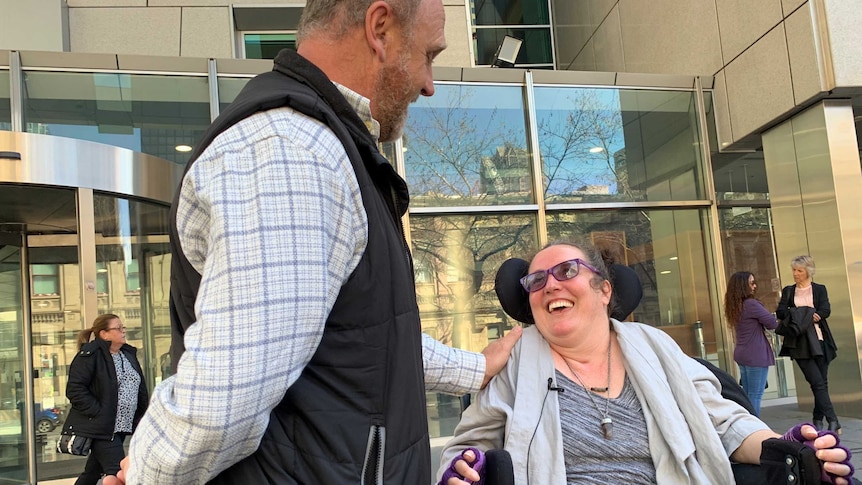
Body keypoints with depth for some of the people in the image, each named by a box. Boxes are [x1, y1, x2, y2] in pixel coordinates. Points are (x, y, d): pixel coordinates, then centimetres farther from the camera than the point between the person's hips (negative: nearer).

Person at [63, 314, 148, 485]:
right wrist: (98, 413, -20)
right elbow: (75, 389, -17)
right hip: (100, 427, -8)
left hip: (121, 426, 8)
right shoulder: (89, 355, -11)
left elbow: (141, 389, 16)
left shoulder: (129, 354, 12)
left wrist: (140, 418, 8)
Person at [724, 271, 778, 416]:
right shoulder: (751, 304, -16)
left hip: (742, 354, 9)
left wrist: (760, 324, 1)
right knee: (755, 395, -4)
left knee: (747, 395, 14)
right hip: (756, 355, -9)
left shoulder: (734, 307, 11)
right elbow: (772, 323, -9)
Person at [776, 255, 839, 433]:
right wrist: (809, 315, -14)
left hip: (819, 340, 1)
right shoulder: (788, 291, 12)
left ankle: (818, 419, 16)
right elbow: (780, 312, -1)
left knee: (822, 382, 4)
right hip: (799, 343, -1)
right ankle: (832, 420, -12)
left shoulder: (820, 289, 10)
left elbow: (826, 310, -5)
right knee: (817, 382, -10)